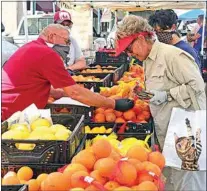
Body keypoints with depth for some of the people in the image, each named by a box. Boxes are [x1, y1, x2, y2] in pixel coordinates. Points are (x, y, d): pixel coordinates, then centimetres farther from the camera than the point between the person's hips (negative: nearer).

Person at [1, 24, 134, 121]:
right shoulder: (47, 53, -15)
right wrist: (114, 104, -10)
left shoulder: (32, 48, 13)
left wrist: (69, 93, 11)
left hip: (10, 113, 10)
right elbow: (75, 92, -16)